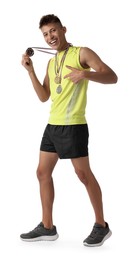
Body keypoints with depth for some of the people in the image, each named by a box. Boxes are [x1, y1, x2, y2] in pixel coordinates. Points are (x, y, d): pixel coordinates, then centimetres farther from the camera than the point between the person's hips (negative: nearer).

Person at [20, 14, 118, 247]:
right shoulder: (51, 62, 18)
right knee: (43, 173, 8)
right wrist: (30, 71, 6)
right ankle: (47, 227, 18)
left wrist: (85, 74, -31)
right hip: (52, 125, 8)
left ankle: (101, 226, 11)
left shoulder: (81, 53, -5)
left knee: (83, 174, -3)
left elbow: (112, 77, -13)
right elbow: (43, 97, 16)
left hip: (73, 125, -8)